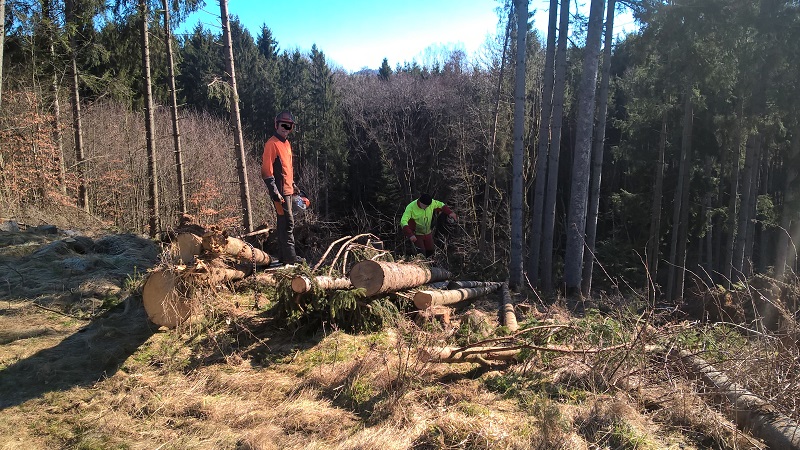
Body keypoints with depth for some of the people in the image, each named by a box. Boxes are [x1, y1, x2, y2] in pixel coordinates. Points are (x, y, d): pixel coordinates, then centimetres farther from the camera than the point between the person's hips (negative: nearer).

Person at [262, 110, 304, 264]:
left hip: (288, 190, 9)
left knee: (285, 222, 13)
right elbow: (267, 171, -17)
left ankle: (284, 255, 20)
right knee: (288, 223, -8)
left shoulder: (286, 144, 16)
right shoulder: (272, 144, -13)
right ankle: (289, 257, -2)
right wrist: (274, 191, -22)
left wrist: (293, 185, 24)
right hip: (280, 191, -9)